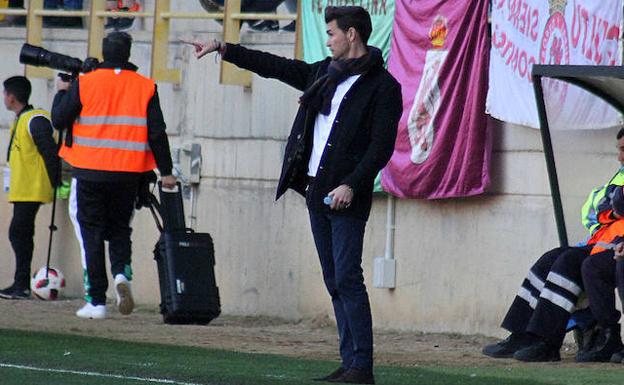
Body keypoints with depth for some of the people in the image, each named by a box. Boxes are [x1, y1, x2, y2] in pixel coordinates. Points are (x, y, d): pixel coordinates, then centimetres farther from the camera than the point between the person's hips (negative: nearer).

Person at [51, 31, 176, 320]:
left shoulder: (84, 83, -5)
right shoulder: (145, 87, 1)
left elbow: (59, 120, 1)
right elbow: (157, 133, 1)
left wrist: (62, 91, 19)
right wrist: (166, 172, 8)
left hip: (90, 172, -2)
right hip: (128, 174, 2)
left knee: (91, 233, 5)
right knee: (120, 229, 17)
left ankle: (96, 301, 1)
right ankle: (122, 273, -12)